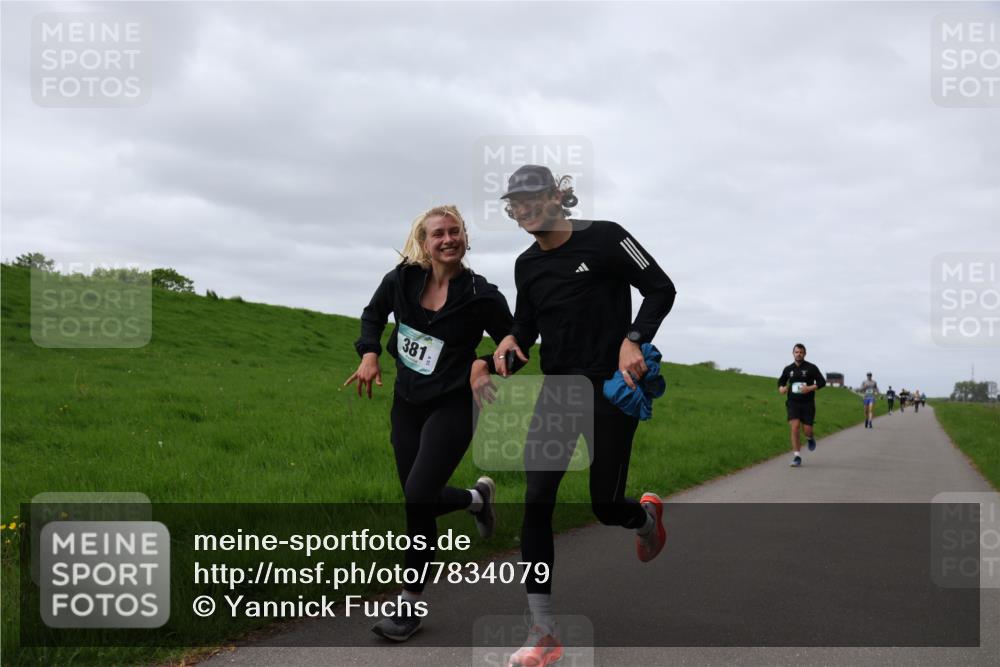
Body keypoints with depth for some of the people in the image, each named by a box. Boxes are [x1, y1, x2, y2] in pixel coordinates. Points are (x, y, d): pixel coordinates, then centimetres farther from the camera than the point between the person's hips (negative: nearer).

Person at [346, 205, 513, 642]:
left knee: (419, 498, -16)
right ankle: (477, 498, 40)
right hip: (406, 404, 5)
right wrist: (369, 353, -2)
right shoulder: (402, 280, -5)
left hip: (452, 407, -5)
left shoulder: (481, 296, -13)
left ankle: (411, 604, 3)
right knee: (417, 503, 7)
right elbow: (373, 314, 15)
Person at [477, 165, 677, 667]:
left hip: (612, 389, -4)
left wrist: (633, 340, -20)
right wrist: (511, 342, -3)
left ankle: (647, 516, 43)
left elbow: (661, 289, -6)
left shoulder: (603, 238, -8)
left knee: (606, 508, 2)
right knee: (536, 503, -9)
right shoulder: (527, 265, 9)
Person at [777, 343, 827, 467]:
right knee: (795, 428, -15)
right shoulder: (788, 369, 6)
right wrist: (781, 388, -2)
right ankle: (797, 457, -9)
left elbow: (822, 382, -3)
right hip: (793, 402, 1)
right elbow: (781, 381, 22)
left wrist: (810, 388, -19)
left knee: (807, 430, -2)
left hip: (807, 403, -1)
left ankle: (810, 438, 38)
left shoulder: (811, 368, -2)